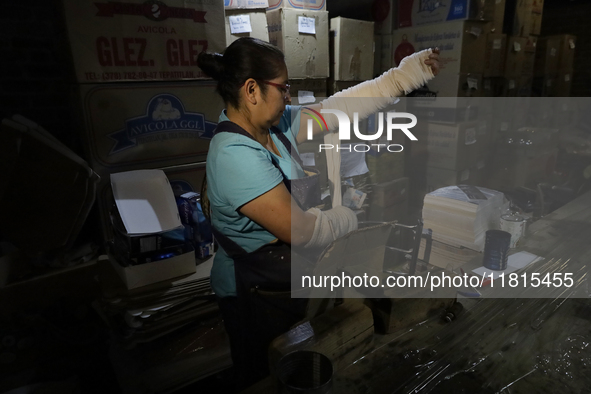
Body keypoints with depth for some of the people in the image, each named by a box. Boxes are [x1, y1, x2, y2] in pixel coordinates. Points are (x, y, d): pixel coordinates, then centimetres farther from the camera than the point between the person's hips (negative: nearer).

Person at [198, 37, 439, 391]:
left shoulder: (277, 126, -4)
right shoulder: (236, 156, -31)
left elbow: (338, 109, -1)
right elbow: (303, 231, -29)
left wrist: (405, 76, -1)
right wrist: (351, 218, -11)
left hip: (282, 279, 8)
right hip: (257, 296, -8)